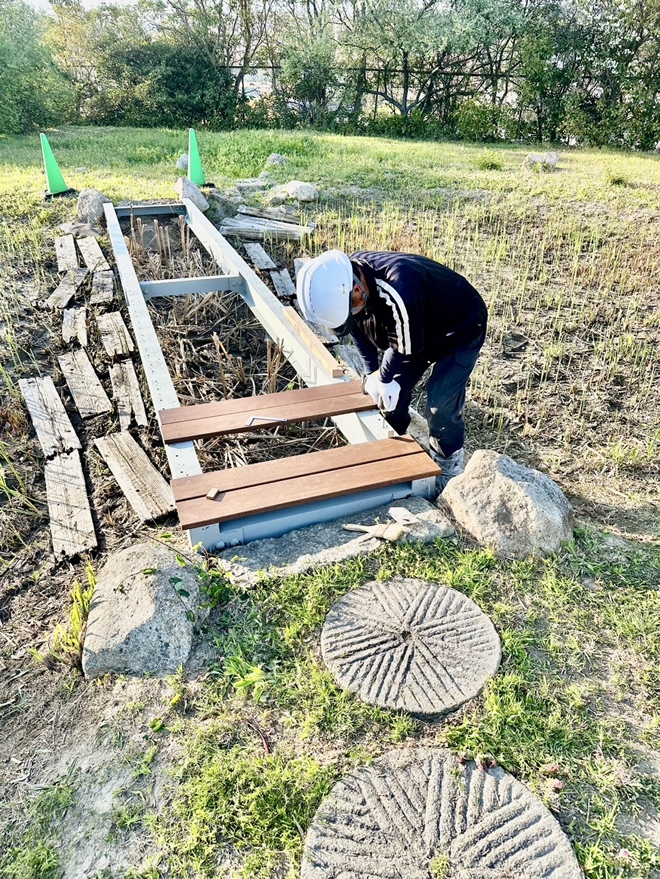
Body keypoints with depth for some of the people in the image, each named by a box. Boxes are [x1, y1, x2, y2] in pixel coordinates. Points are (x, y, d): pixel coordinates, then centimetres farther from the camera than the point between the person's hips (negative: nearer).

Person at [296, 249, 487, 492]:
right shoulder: (339, 282, -18)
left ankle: (449, 474, 10)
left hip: (461, 329, -7)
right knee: (392, 392, 7)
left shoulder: (399, 291, -44)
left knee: (440, 407, -13)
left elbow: (405, 347, -28)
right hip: (418, 331, 7)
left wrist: (382, 378, -11)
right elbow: (358, 329, 0)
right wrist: (371, 373, -2)